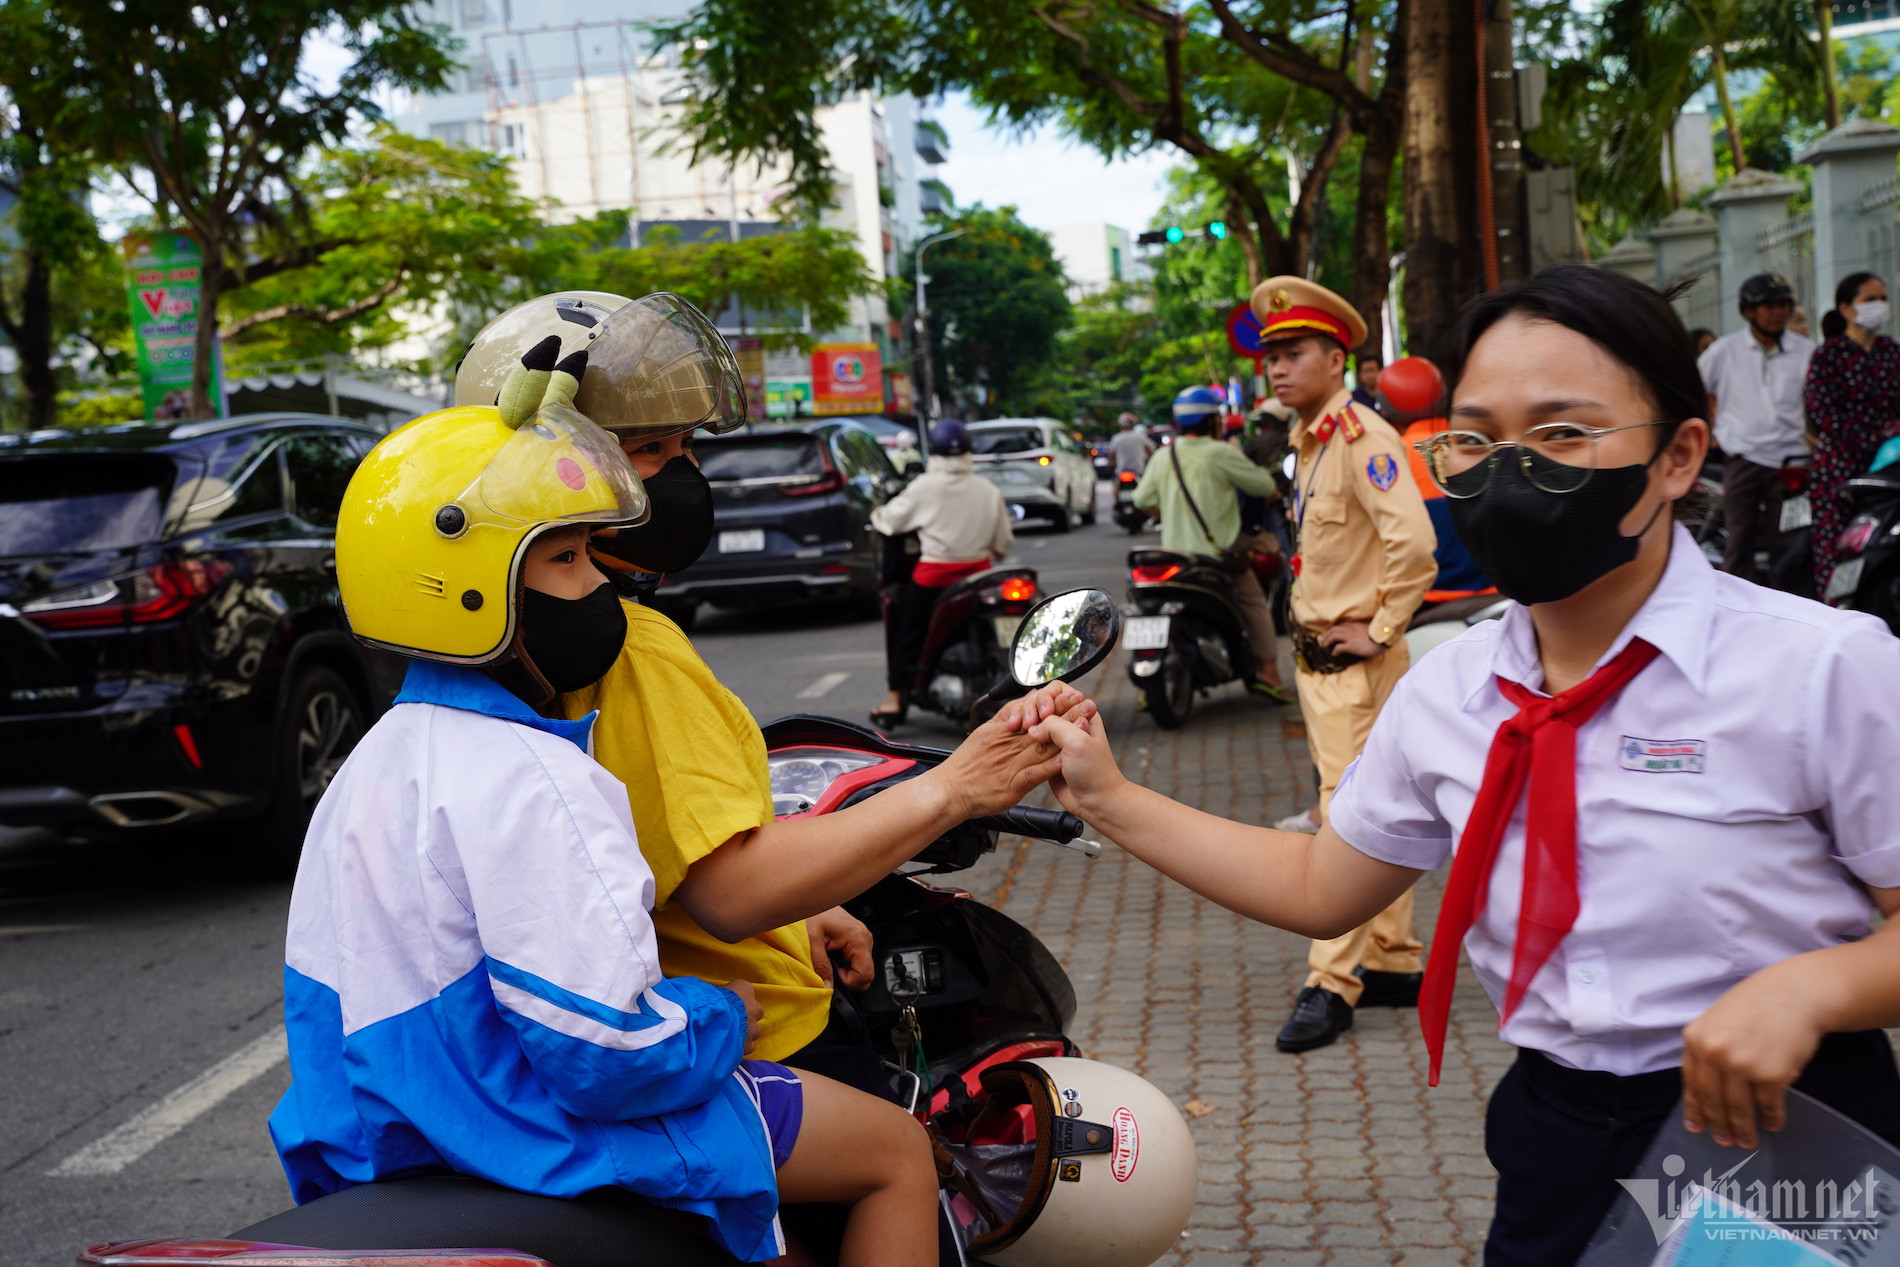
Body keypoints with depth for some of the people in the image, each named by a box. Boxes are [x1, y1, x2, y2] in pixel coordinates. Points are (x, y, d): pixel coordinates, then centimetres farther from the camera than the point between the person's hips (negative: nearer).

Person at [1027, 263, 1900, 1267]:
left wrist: (1807, 986, -31)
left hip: (1777, 1131, -4)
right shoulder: (1446, 690, -1)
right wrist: (1110, 801, 5)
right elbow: (1321, 887, 10)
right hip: (1556, 1142, 4)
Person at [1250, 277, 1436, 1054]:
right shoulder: (1310, 442, 15)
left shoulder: (1363, 436, -15)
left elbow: (1412, 541, -26)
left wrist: (1379, 631, -19)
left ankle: (1332, 984, -5)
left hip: (1355, 661, -10)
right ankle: (1395, 963, 23)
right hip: (1315, 656, 10)